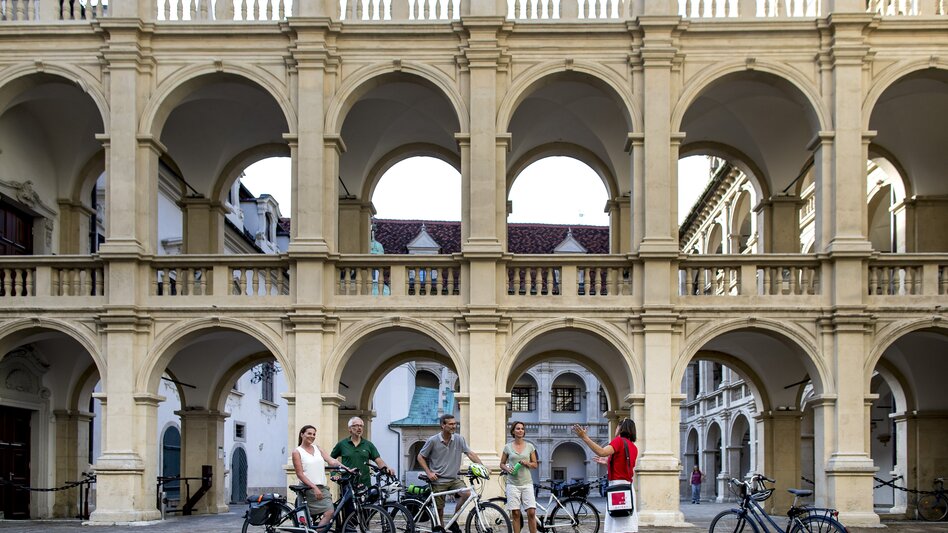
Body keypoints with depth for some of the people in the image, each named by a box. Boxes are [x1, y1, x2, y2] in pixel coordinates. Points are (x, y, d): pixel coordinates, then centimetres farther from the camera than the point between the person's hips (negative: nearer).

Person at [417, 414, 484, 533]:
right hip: (438, 481, -2)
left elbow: (470, 453, -5)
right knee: (440, 511, 0)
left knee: (467, 493, -23)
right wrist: (429, 473, -8)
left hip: (453, 479, 2)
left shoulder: (459, 439, 0)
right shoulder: (433, 441, -7)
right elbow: (420, 457, 2)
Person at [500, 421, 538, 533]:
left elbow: (535, 464, 11)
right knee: (515, 513, -1)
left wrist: (527, 463, -9)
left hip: (527, 483, 0)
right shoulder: (508, 447, 5)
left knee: (531, 512, -9)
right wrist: (507, 469, -9)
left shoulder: (530, 446, 7)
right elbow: (502, 464, 12)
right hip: (513, 483, 0)